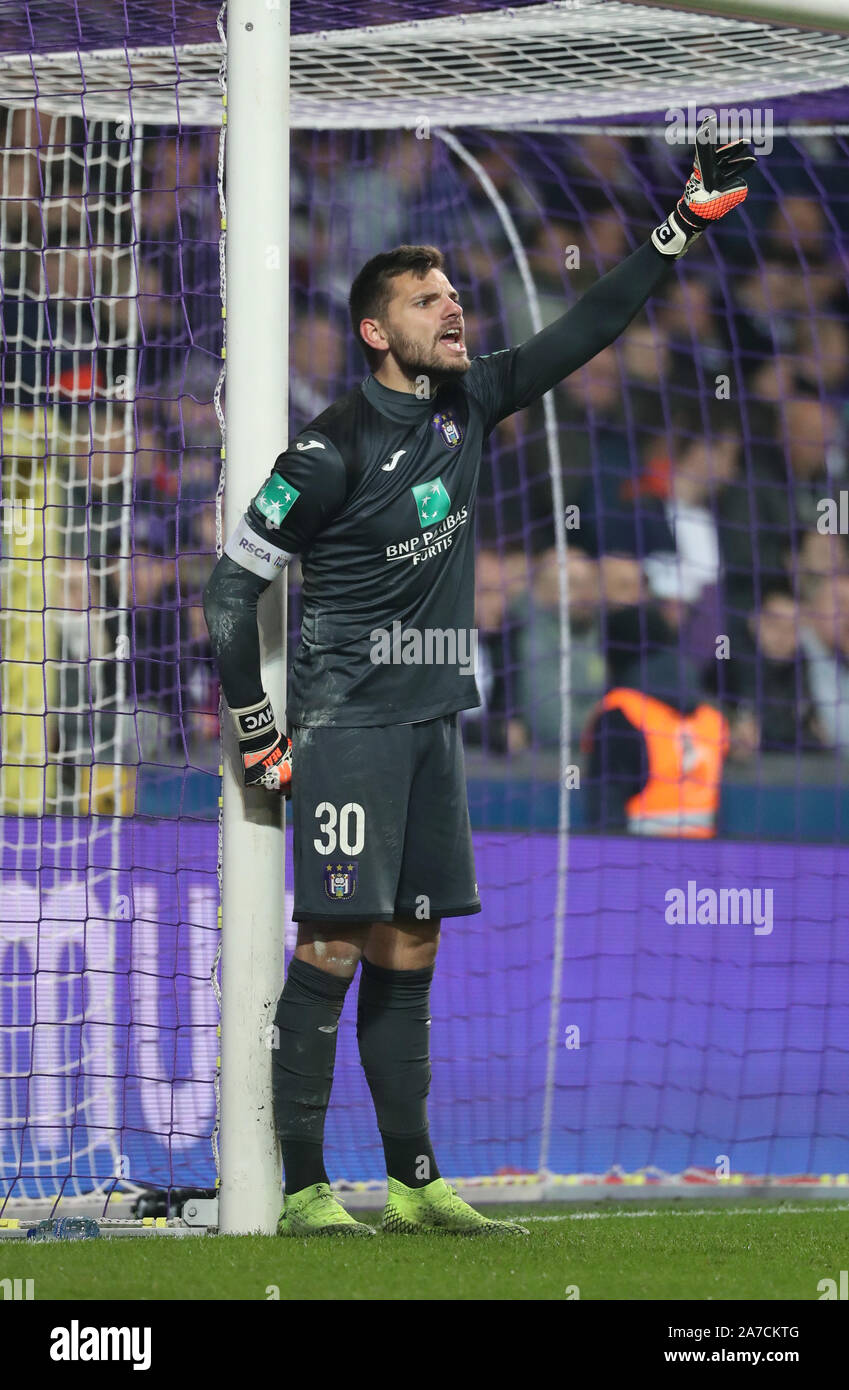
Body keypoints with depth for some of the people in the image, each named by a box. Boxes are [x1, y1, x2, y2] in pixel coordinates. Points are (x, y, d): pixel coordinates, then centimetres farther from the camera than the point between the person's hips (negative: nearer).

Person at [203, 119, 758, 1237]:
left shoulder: (467, 407, 8)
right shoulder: (333, 452, -11)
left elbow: (585, 332, 14)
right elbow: (231, 587, -7)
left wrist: (687, 223, 10)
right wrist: (257, 733, -6)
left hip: (433, 721, 7)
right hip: (348, 720, -7)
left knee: (409, 956, 8)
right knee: (332, 949, -10)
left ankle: (417, 1185, 11)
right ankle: (304, 1191, -9)